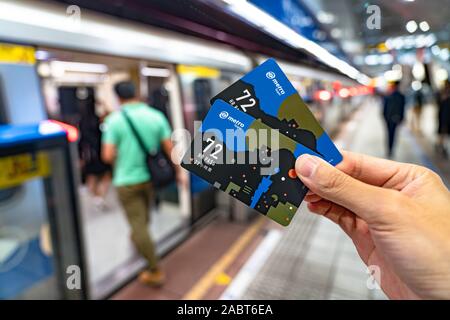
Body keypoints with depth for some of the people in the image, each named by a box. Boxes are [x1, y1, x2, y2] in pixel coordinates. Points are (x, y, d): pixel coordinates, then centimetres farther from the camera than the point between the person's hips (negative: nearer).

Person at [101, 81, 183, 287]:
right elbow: (170, 148, -4)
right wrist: (178, 171, 6)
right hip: (150, 177, 5)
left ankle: (155, 271, 10)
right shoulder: (156, 116, -2)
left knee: (138, 226, 3)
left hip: (127, 180, -4)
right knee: (143, 219, 27)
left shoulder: (114, 119, -11)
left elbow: (108, 156, -14)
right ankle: (139, 241, 53)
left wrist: (120, 158, 8)